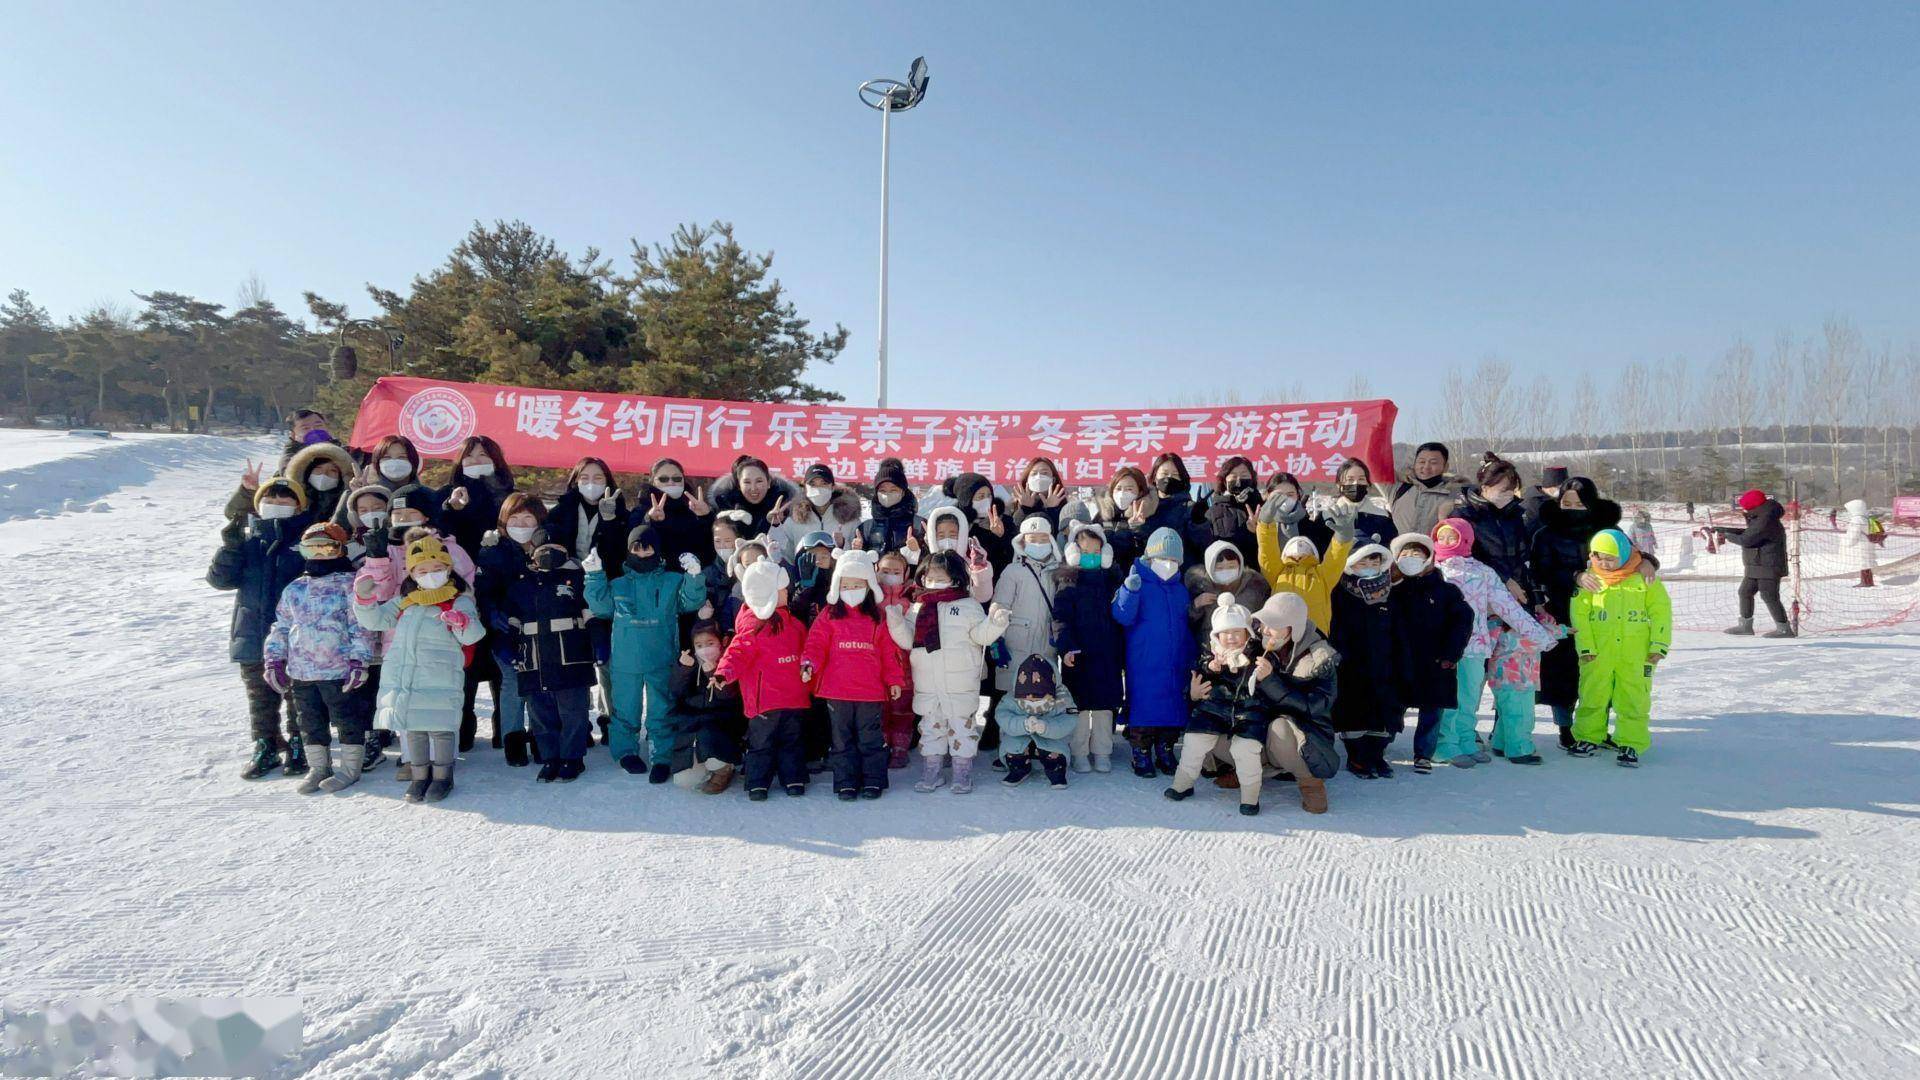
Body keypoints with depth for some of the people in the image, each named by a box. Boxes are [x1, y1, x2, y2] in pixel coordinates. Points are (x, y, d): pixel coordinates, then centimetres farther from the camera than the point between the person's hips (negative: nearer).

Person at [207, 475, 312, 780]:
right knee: (260, 698, 14)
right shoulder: (247, 537, 7)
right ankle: (266, 747, 26)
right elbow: (221, 579, 2)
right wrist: (230, 546, -12)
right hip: (253, 634, 4)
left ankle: (297, 745, 21)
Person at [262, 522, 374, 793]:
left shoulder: (349, 584, -7)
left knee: (347, 720, 3)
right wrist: (274, 661, 11)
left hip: (340, 670, -6)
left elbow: (361, 626, -11)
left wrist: (359, 661, -16)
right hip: (301, 672, 6)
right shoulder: (294, 589, 11)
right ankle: (318, 767, 27)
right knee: (311, 722, 15)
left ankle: (350, 768, 14)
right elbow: (281, 627, 17)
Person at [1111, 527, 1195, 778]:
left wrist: (1191, 659, 17)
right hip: (1144, 664, -5)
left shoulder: (1181, 590, 11)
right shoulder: (1138, 583, -5)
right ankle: (1142, 754, 12)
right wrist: (1129, 590, -32)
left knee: (1174, 709, 9)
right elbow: (1123, 616, -17)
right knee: (1143, 708, -1)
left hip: (1175, 665, 5)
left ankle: (1165, 753, 23)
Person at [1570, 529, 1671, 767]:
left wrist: (1659, 645, -3)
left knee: (1633, 699, 4)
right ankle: (1588, 737, 21)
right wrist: (1585, 646, -7)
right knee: (1592, 695, 7)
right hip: (1597, 652, 1)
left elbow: (1661, 611, 3)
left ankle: (1631, 743, 14)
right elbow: (1579, 613, -1)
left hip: (1635, 654, 0)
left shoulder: (1643, 577, 0)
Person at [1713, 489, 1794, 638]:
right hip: (1756, 567, 11)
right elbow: (1747, 532, 21)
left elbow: (1746, 540, -23)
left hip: (1768, 568, -11)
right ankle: (1745, 626, 22)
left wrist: (1727, 536, -8)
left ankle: (1784, 628, 2)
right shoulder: (1759, 519, 11)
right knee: (1745, 592, 14)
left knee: (1770, 597, -6)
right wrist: (1723, 529, 16)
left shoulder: (1766, 522, -22)